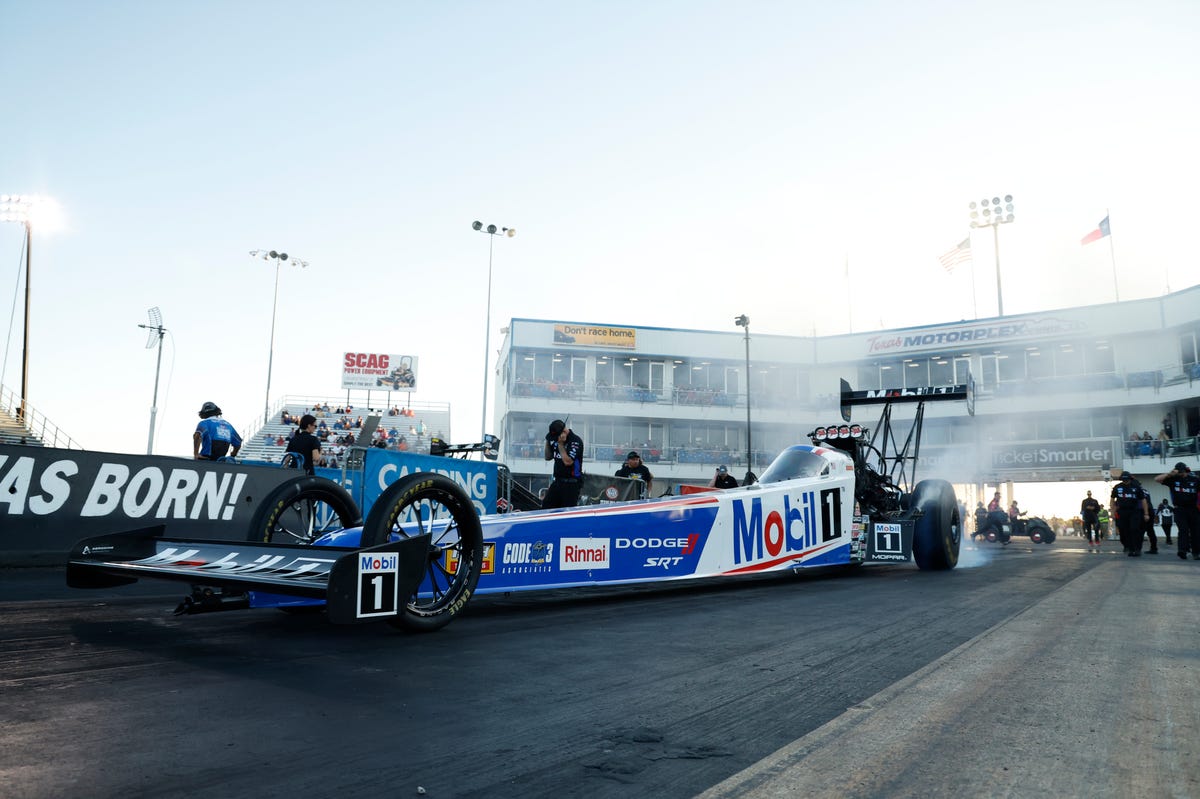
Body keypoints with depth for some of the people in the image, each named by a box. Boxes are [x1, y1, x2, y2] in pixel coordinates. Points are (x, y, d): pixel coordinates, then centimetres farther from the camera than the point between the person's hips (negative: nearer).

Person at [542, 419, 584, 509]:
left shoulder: (576, 441, -15)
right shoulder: (555, 440, 7)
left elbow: (568, 461, -23)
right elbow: (548, 457, 16)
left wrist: (560, 444, -16)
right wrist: (548, 441, 3)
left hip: (571, 484, -7)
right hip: (558, 481, 7)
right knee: (546, 507, 6)